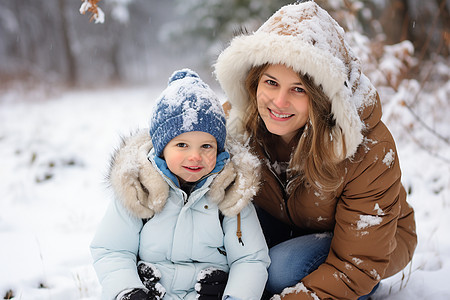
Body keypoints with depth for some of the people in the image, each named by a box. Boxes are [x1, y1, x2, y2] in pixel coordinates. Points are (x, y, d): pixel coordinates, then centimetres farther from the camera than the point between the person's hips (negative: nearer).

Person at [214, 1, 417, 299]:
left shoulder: (370, 151, -32)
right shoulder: (244, 124, -21)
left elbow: (357, 264, -27)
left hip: (374, 240, -3)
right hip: (294, 231, 4)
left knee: (284, 267, -32)